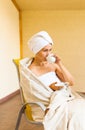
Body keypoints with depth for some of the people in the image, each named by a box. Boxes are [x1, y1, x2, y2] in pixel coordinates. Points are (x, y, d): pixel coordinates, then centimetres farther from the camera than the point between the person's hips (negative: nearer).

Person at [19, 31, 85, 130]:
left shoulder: (53, 64, 3)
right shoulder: (28, 71, -11)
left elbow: (71, 83, 1)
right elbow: (33, 96, -9)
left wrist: (60, 64, -8)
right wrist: (49, 88, -19)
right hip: (45, 106, -5)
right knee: (74, 114, -28)